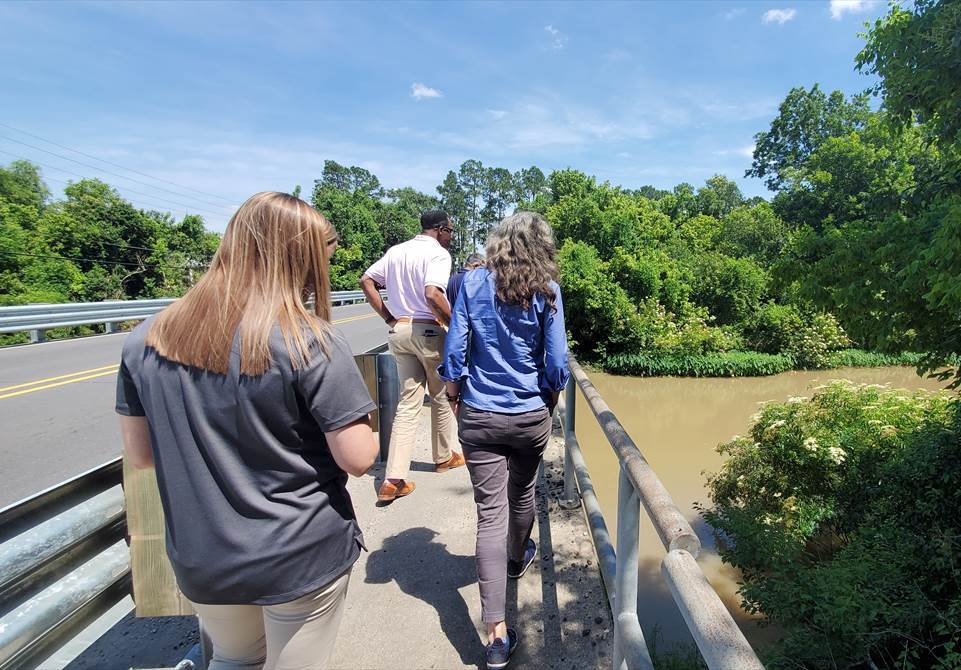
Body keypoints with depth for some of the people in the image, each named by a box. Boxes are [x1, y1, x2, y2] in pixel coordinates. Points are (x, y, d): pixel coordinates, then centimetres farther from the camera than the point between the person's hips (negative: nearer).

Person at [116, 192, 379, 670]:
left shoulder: (146, 340, -6)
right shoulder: (310, 342, -22)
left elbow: (138, 454, 2)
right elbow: (358, 459, -20)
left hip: (200, 560, 4)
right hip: (301, 558, -4)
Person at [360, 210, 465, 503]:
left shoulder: (396, 251, 11)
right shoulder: (438, 253, -10)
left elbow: (366, 281, 11)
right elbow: (433, 294, -25)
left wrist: (389, 317, 10)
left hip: (398, 331, 6)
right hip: (428, 331, -6)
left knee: (408, 401, 9)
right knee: (442, 396, 16)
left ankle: (394, 479, 3)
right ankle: (444, 456, 35)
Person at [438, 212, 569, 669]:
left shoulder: (474, 283, -5)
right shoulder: (546, 291, -6)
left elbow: (455, 350, -6)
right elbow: (557, 364, -6)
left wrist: (454, 399, 9)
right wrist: (549, 403, 12)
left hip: (479, 417, -1)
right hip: (530, 417, 1)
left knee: (490, 512, 3)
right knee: (522, 493, 25)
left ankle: (497, 632, 7)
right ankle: (518, 559, 53)